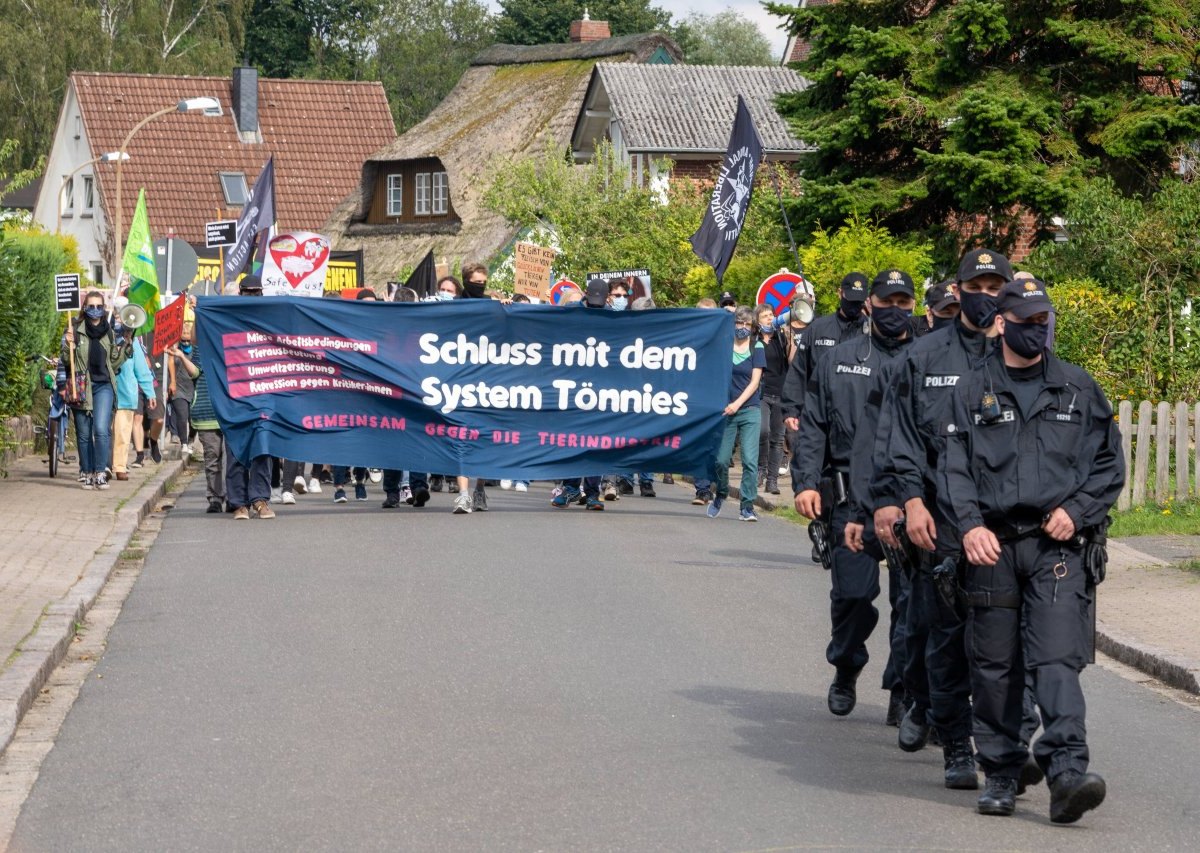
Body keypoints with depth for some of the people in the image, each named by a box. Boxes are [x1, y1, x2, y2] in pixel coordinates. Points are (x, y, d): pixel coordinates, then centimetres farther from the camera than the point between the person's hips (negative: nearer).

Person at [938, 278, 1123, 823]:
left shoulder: (1078, 389, 10)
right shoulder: (972, 392, 8)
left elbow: (1109, 464, 12)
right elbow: (955, 468, 3)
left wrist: (1077, 510, -4)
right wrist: (969, 524, -13)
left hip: (1058, 546, -1)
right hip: (992, 545, 1)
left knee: (1057, 658, -14)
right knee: (994, 665, 5)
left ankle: (1067, 773, -22)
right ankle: (1000, 775, 16)